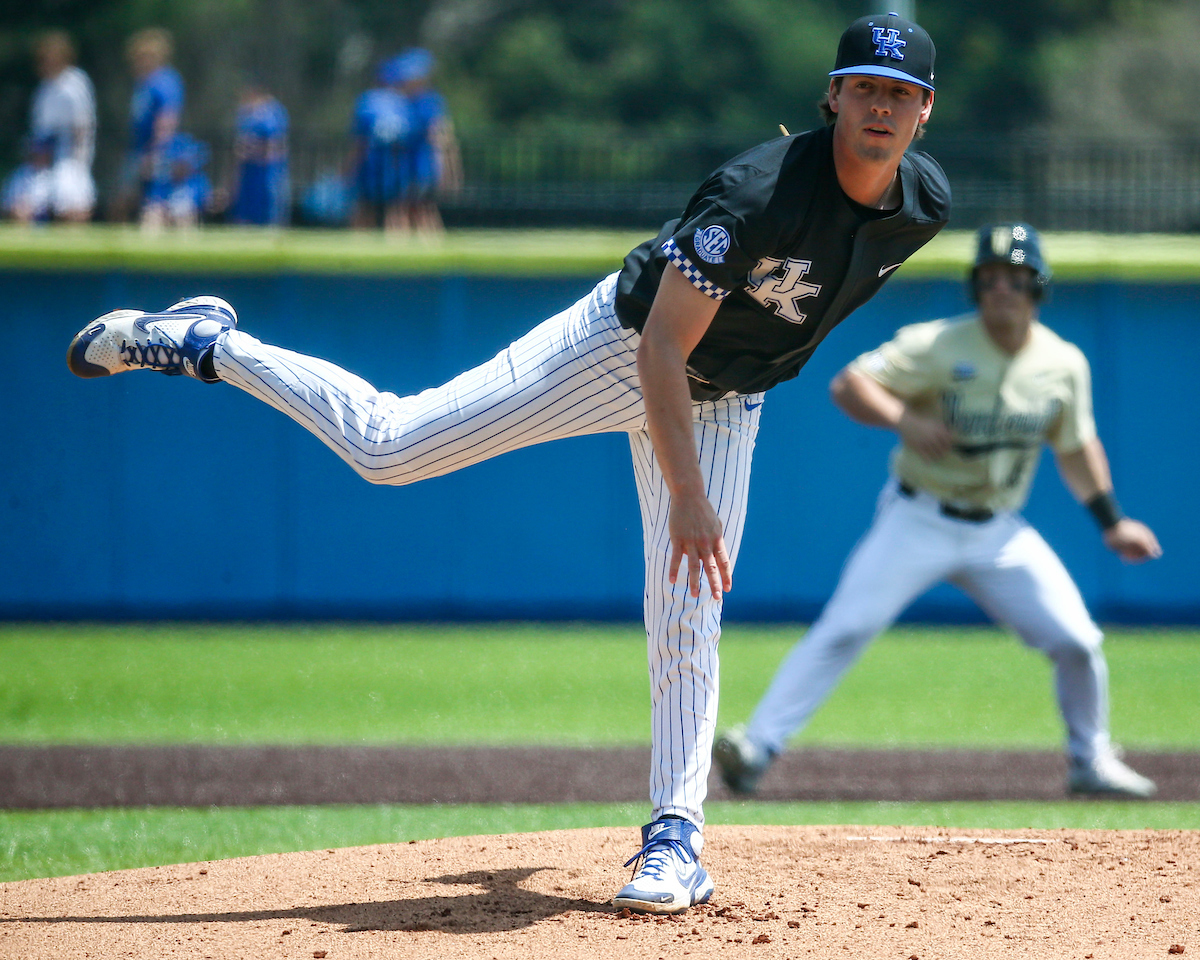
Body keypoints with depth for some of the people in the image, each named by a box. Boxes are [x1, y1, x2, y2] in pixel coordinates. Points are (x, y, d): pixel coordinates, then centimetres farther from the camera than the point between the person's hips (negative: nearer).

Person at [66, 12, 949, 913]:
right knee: (386, 444, -5)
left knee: (688, 622, -3)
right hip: (619, 343, -5)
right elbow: (662, 347, -32)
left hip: (723, 402, 5)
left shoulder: (927, 203, -14)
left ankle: (676, 837, 4)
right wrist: (686, 497, -37)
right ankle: (205, 343, 13)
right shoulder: (758, 194, -34)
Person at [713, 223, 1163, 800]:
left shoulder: (1064, 364, -1)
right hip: (918, 524, -4)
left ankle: (1091, 762, 19)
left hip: (999, 534, 4)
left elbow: (1076, 448, 14)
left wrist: (1111, 522, 12)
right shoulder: (937, 347, -15)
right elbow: (848, 385, -19)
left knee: (1078, 642, -3)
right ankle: (758, 745, -18)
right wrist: (904, 420, -35)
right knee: (844, 629, -18)